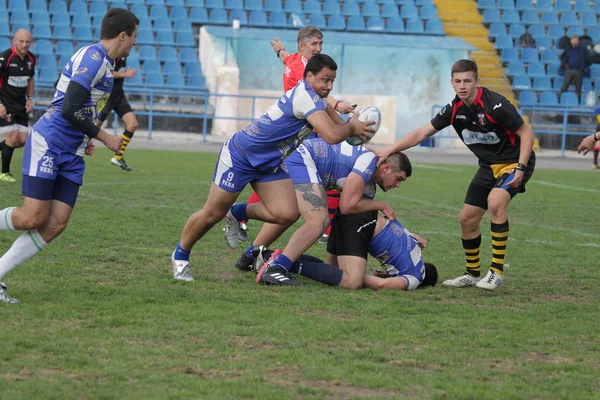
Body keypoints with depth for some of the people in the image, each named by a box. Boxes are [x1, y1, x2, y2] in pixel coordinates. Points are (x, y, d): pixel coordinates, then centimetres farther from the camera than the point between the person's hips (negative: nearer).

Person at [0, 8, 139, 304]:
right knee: (32, 218, -14)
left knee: (55, 225, -3)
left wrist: (85, 140, 17)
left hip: (72, 154, 9)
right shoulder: (93, 57, -14)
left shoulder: (104, 61, 16)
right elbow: (69, 110, -21)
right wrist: (104, 138, -12)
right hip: (48, 143, -9)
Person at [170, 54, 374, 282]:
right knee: (212, 215, 1)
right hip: (240, 155, -8)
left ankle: (240, 213, 16)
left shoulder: (315, 98, 2)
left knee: (286, 214, -11)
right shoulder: (305, 97, -27)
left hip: (269, 165, 8)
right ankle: (180, 255, 25)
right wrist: (352, 128, -16)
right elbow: (332, 135, -35)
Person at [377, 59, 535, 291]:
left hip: (514, 161, -7)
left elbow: (526, 132, -18)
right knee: (467, 218, 5)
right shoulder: (455, 110, -5)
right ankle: (473, 273, 25)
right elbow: (422, 133, -1)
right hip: (489, 166, 7)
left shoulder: (494, 105, -24)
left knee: (495, 202, -32)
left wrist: (520, 167, -26)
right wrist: (392, 149, -11)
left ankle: (497, 271, -24)